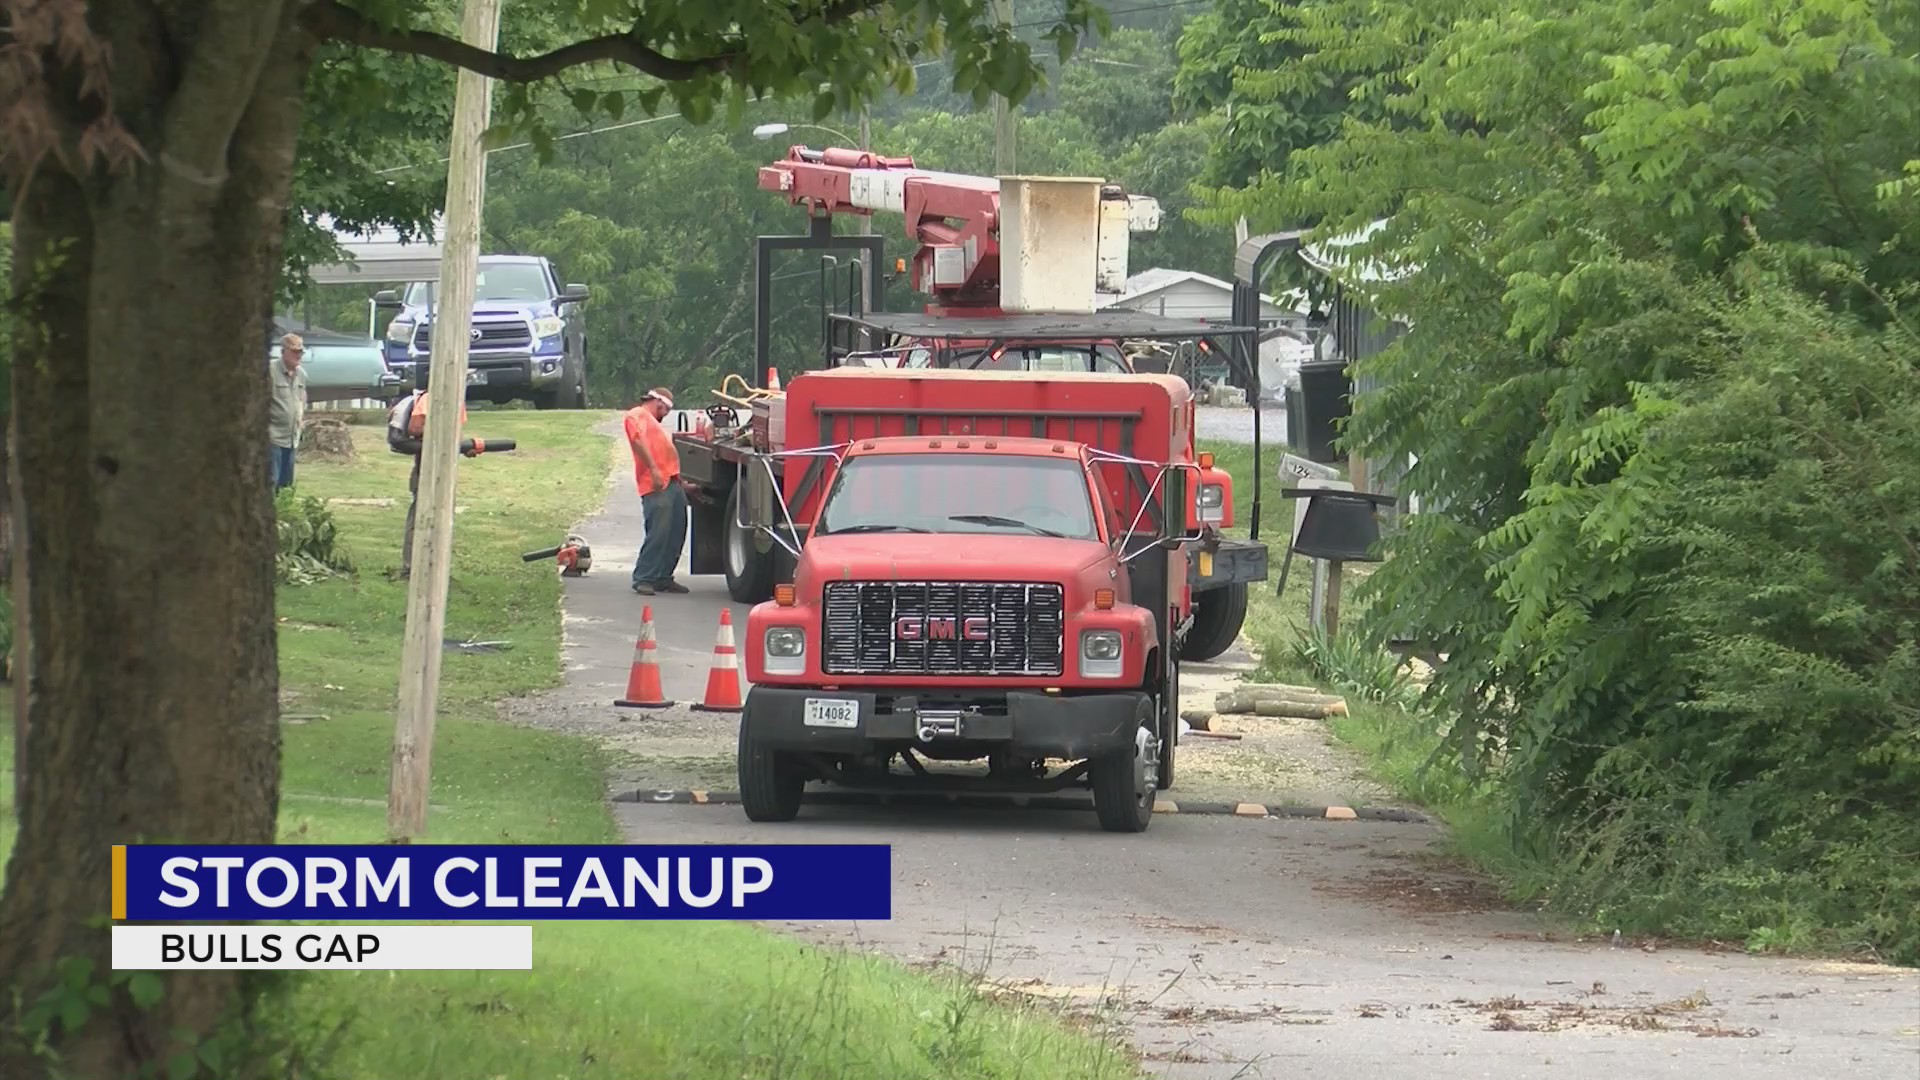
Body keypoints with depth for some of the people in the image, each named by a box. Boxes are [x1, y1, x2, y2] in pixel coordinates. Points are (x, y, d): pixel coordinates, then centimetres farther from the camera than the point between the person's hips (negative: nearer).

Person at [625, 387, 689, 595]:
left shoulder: (654, 423, 32)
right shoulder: (637, 415, 1)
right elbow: (638, 440, -15)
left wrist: (680, 482, 28)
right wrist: (654, 470, -23)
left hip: (672, 483, 10)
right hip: (657, 485, -10)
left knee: (676, 535, 7)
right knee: (658, 533, -14)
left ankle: (663, 578, 14)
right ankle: (643, 579, -11)